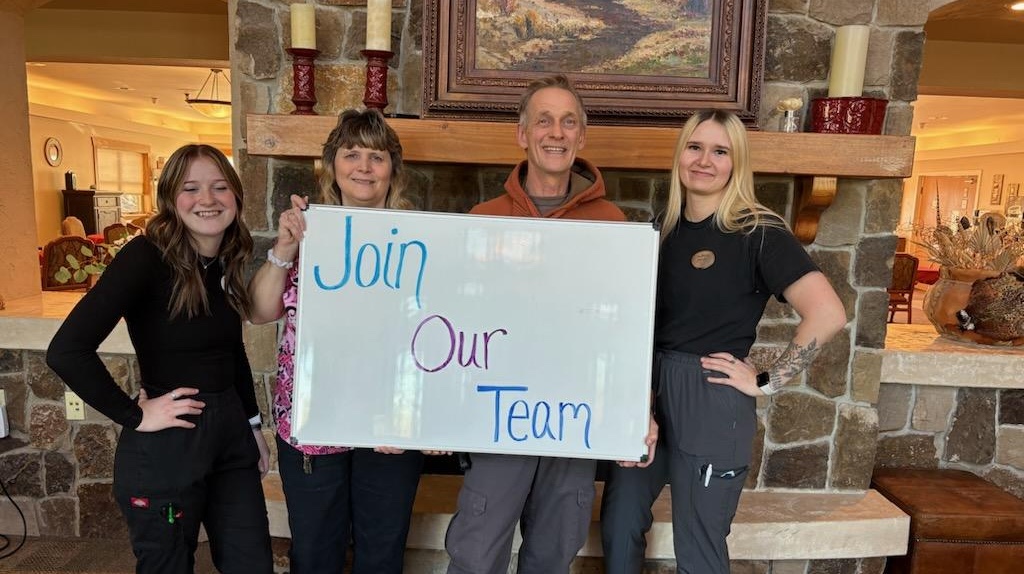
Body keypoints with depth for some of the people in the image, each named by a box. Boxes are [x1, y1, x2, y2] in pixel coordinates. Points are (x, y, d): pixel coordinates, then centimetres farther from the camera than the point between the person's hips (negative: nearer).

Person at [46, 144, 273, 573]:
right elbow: (66, 351, -24)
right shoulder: (146, 256, -16)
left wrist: (254, 424, 16)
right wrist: (134, 417, -17)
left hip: (231, 437, 6)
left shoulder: (226, 264, 4)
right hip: (165, 449, -6)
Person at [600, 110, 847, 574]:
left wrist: (766, 382, -15)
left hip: (710, 402, -6)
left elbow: (828, 315, -20)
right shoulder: (664, 226, 8)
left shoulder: (758, 233, -11)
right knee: (618, 527, 17)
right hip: (649, 390, 6)